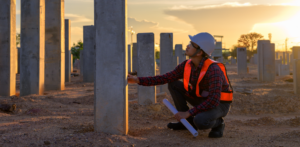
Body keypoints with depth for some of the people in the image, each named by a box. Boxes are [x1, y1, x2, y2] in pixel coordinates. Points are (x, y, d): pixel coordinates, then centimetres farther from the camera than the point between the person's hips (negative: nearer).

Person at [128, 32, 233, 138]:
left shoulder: (213, 70, -34)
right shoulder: (186, 65, -11)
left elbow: (214, 101, -37)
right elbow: (165, 78, -7)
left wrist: (188, 113, -33)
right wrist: (138, 80, -16)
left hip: (219, 104, -7)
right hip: (202, 99, 7)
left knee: (200, 122, -39)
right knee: (173, 84, -3)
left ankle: (217, 123, -3)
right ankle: (189, 122, 3)